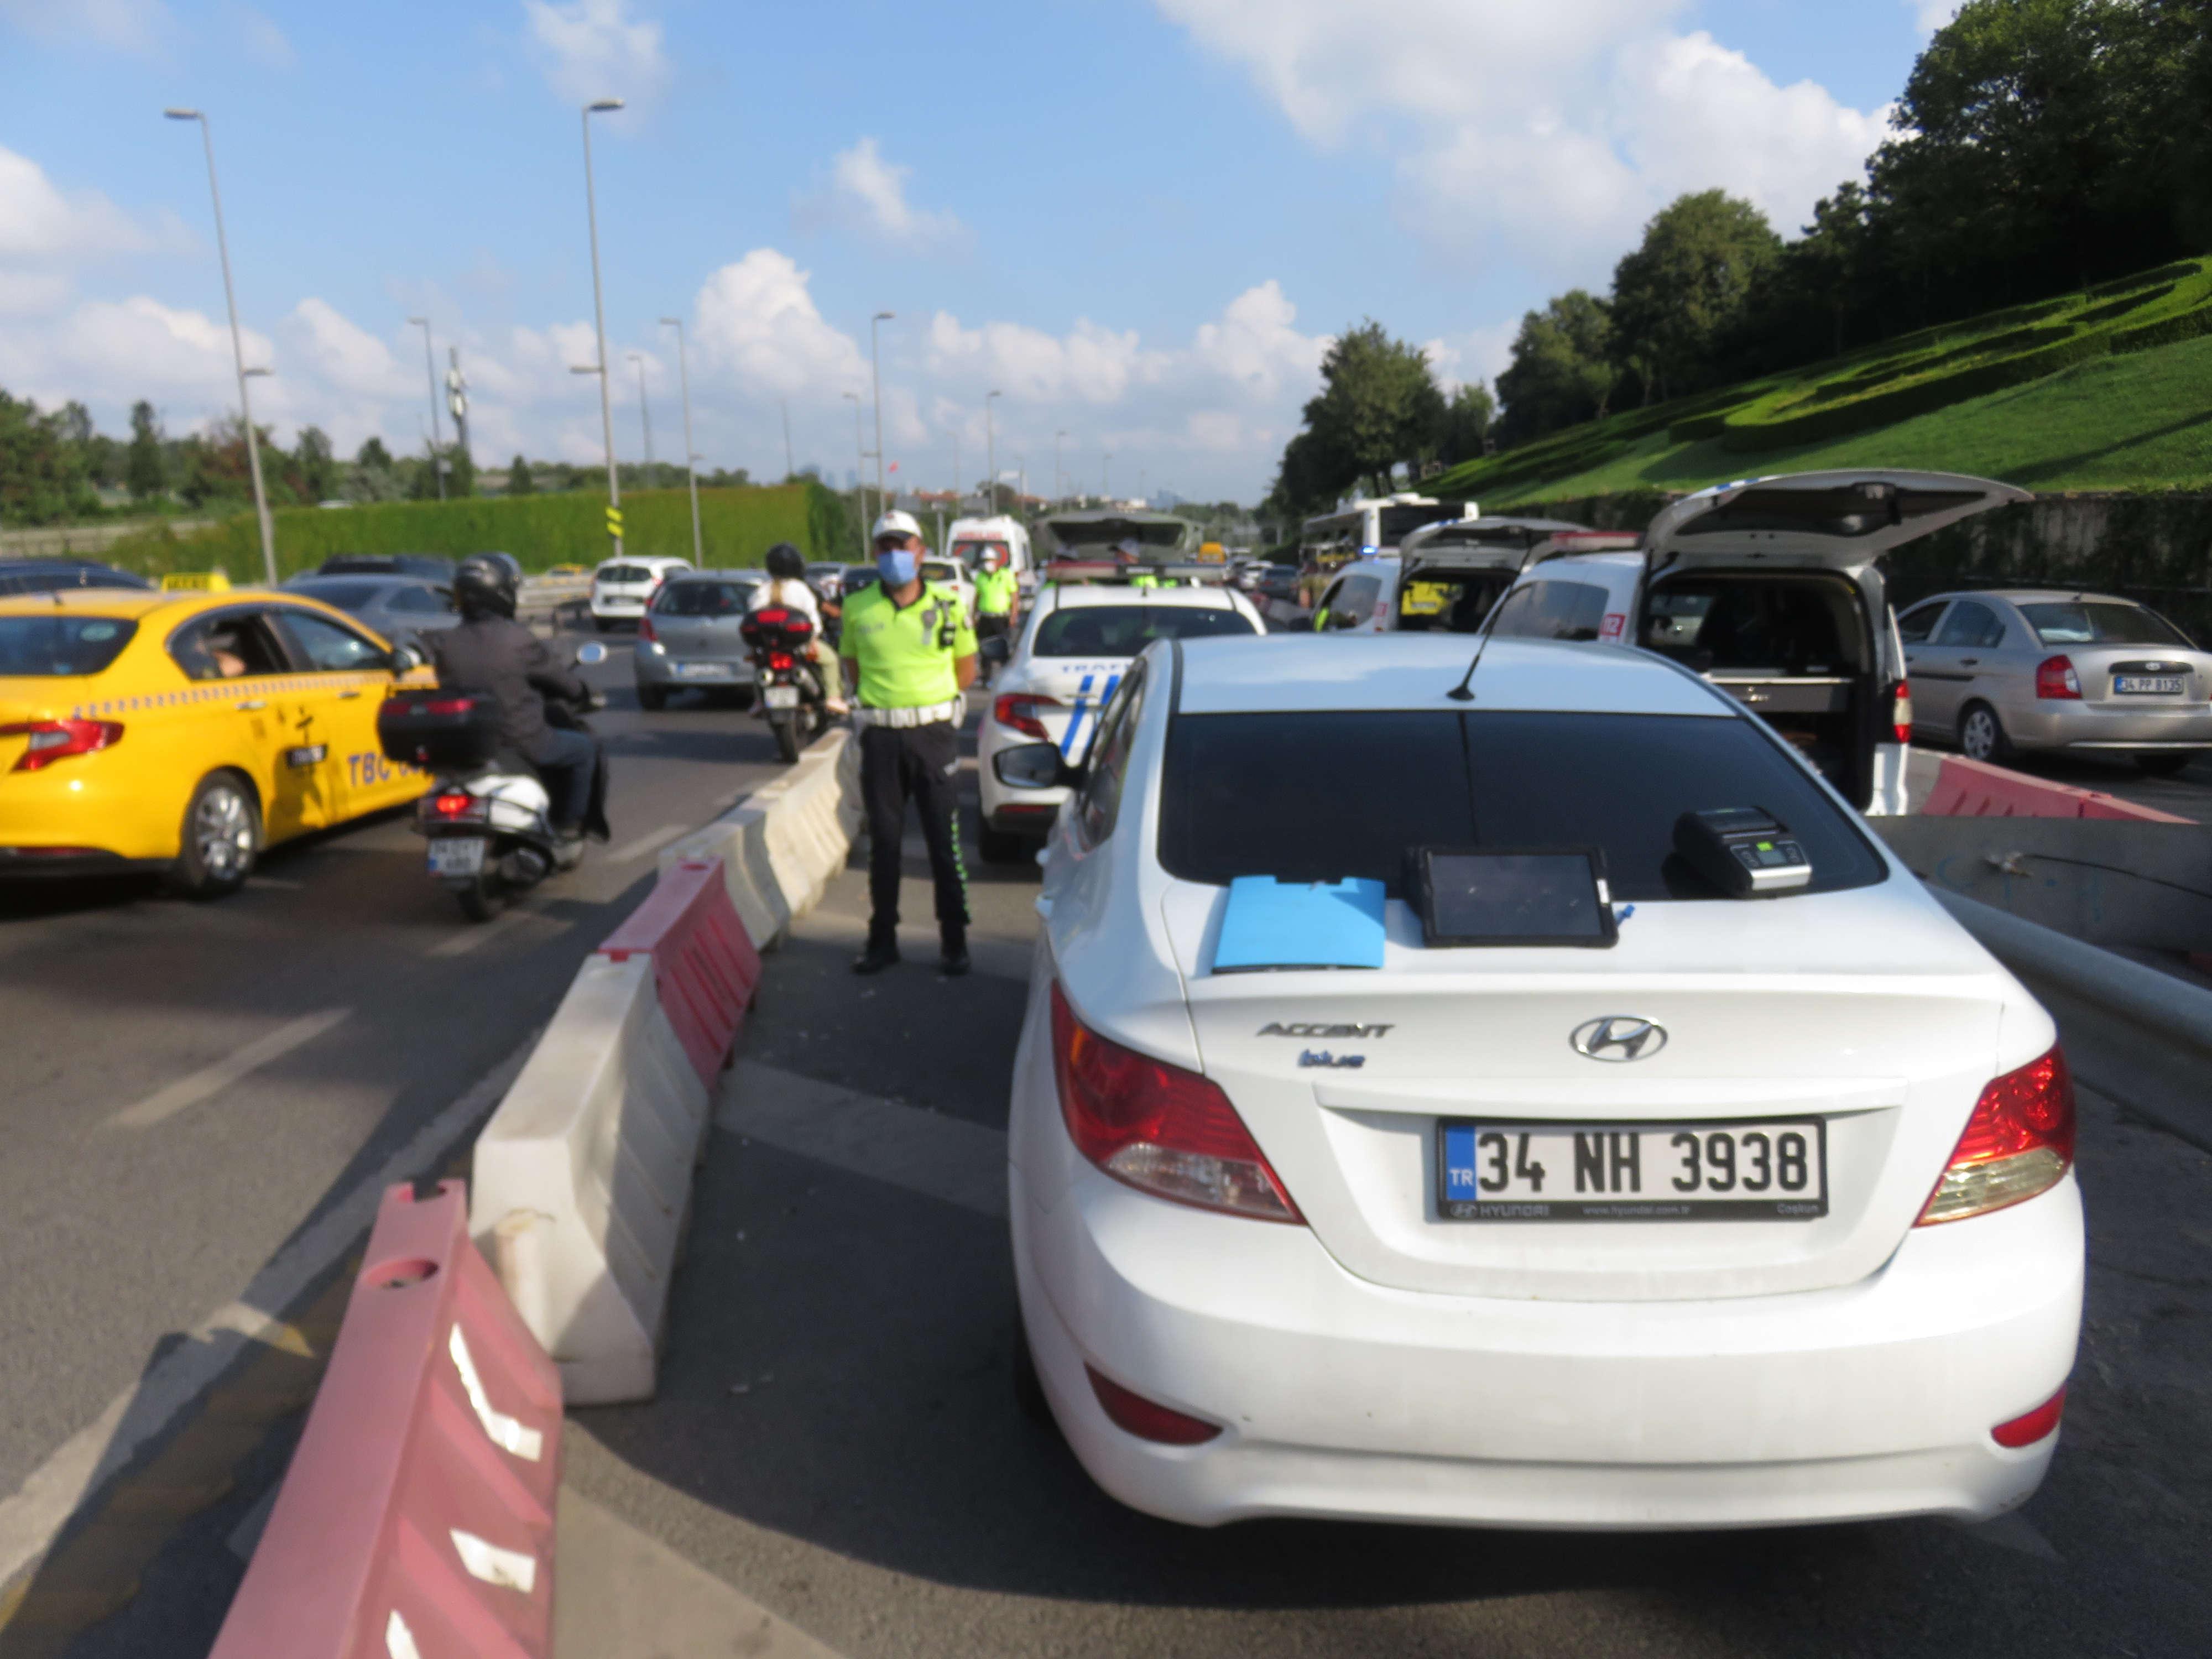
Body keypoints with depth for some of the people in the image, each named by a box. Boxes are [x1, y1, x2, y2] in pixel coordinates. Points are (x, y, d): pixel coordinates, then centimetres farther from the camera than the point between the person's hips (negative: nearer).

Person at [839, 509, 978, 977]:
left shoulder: (948, 604, 1)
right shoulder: (858, 608, 4)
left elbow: (967, 667, 11)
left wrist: (931, 700, 4)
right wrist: (881, 699, 7)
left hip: (934, 731, -1)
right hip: (880, 736, 1)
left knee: (944, 842, 2)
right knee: (883, 841, 8)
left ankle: (954, 942, 12)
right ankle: (882, 940, 19)